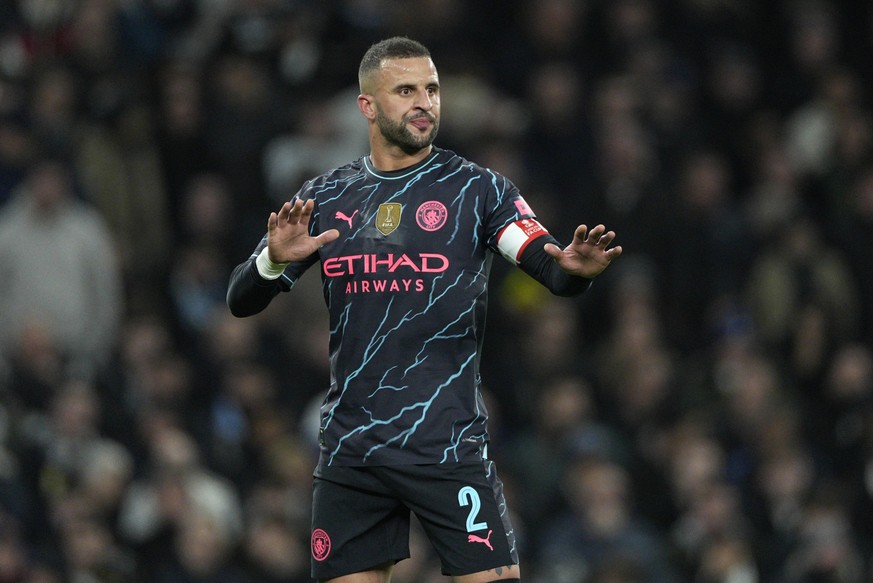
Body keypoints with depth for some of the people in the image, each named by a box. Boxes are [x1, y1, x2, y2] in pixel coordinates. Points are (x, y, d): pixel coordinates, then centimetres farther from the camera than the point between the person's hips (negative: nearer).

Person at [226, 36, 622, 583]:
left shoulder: (478, 190, 0)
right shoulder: (325, 199, 8)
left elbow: (553, 271, -11)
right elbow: (242, 301, 7)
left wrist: (575, 268, -35)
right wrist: (274, 260, -15)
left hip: (448, 448, -3)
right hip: (349, 450, 3)